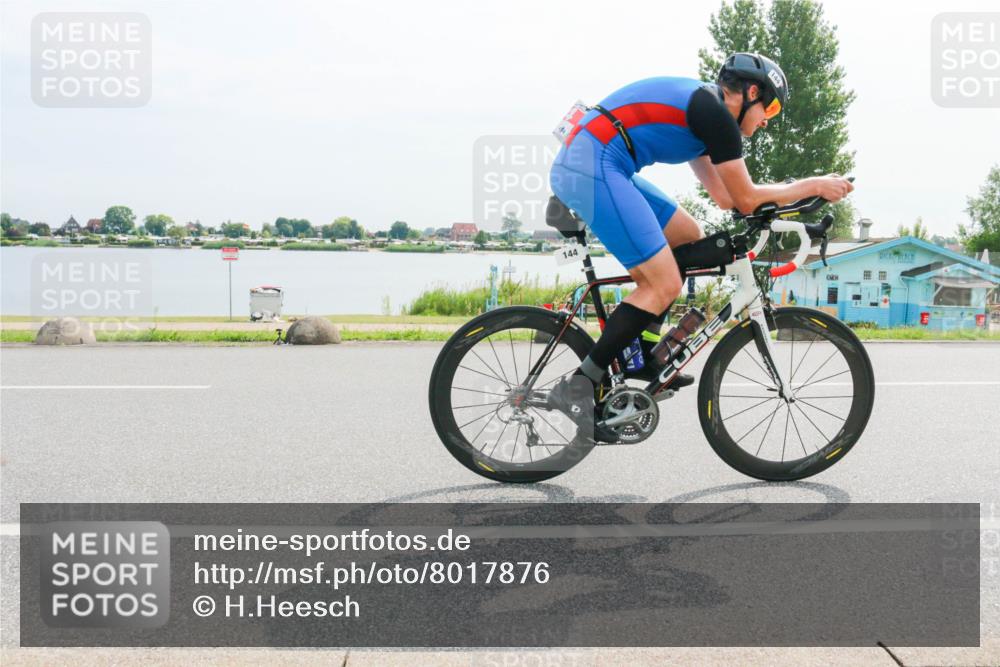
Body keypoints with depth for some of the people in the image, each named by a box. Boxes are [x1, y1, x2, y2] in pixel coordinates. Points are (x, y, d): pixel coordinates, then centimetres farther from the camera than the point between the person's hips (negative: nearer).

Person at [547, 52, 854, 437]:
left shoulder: (699, 106, 25)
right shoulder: (716, 113, -5)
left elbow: (724, 196, 27)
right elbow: (747, 200, -2)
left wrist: (803, 189, 25)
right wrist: (815, 185, 8)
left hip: (578, 164, 10)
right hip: (594, 165, -10)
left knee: (688, 236, 19)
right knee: (665, 286, -10)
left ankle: (644, 357, 17)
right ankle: (578, 387, -10)